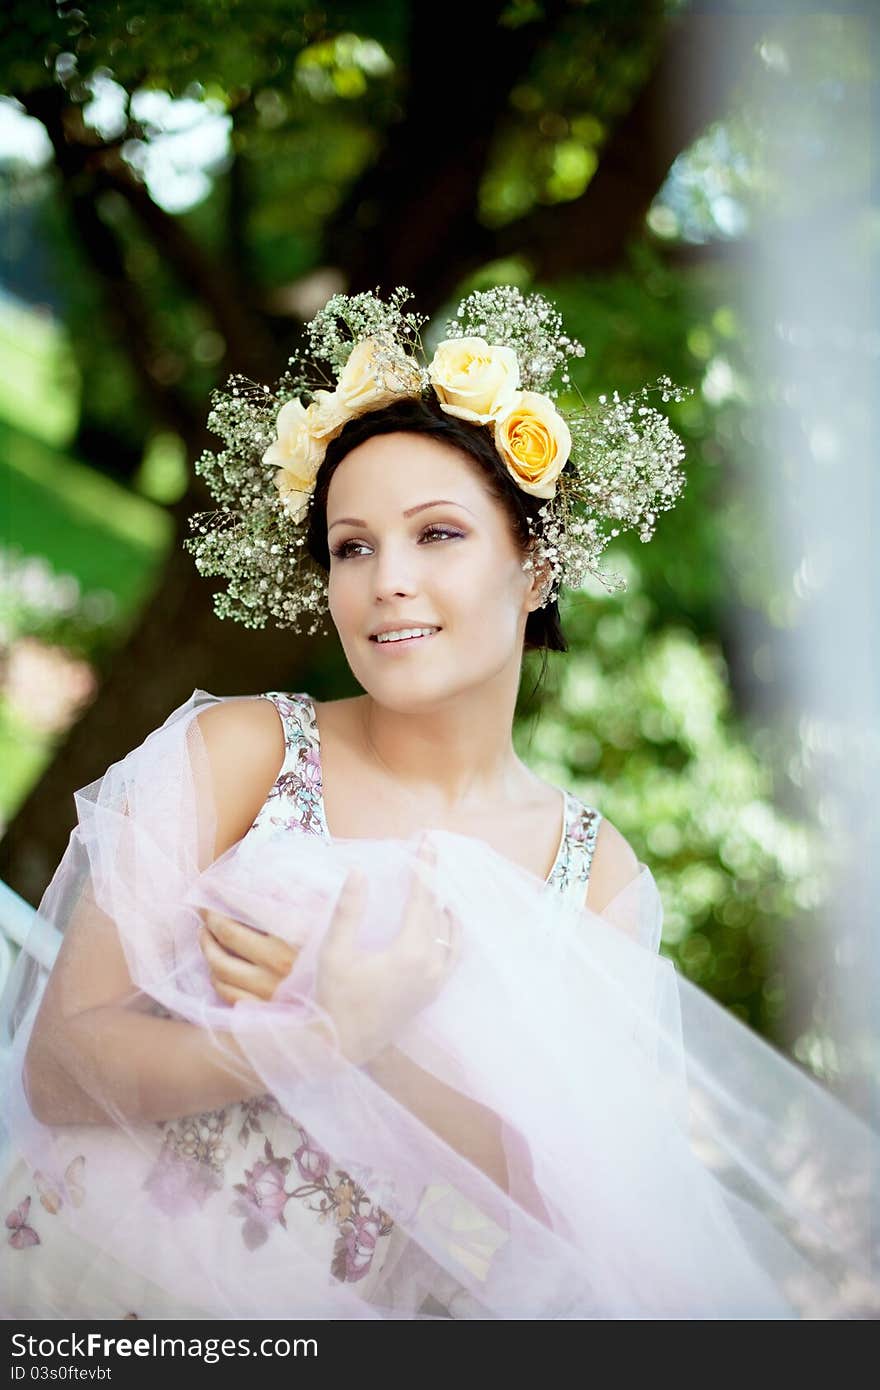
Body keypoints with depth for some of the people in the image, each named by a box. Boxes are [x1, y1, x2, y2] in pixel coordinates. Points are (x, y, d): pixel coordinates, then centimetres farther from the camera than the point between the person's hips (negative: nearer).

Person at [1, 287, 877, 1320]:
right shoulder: (233, 752, -4)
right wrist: (333, 1036, -21)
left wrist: (344, 1030, -17)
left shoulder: (601, 876, 3)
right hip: (108, 1278, -1)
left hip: (353, 1311, 2)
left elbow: (567, 1191, -4)